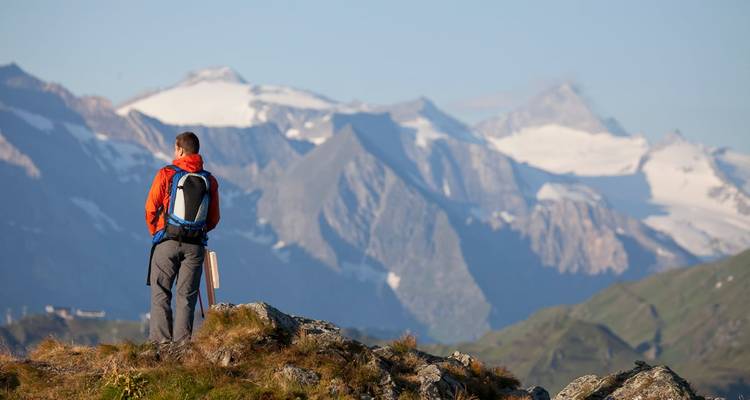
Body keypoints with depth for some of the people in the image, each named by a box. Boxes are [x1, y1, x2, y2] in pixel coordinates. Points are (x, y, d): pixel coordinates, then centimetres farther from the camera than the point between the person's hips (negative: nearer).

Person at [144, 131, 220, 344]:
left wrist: (156, 232, 16)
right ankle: (182, 342, 0)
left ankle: (160, 340, -6)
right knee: (186, 296, 5)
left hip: (167, 242, -3)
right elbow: (214, 219, 10)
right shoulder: (209, 180, 7)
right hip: (195, 246, 3)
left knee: (161, 294, 2)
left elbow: (150, 209, 0)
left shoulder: (166, 174, -3)